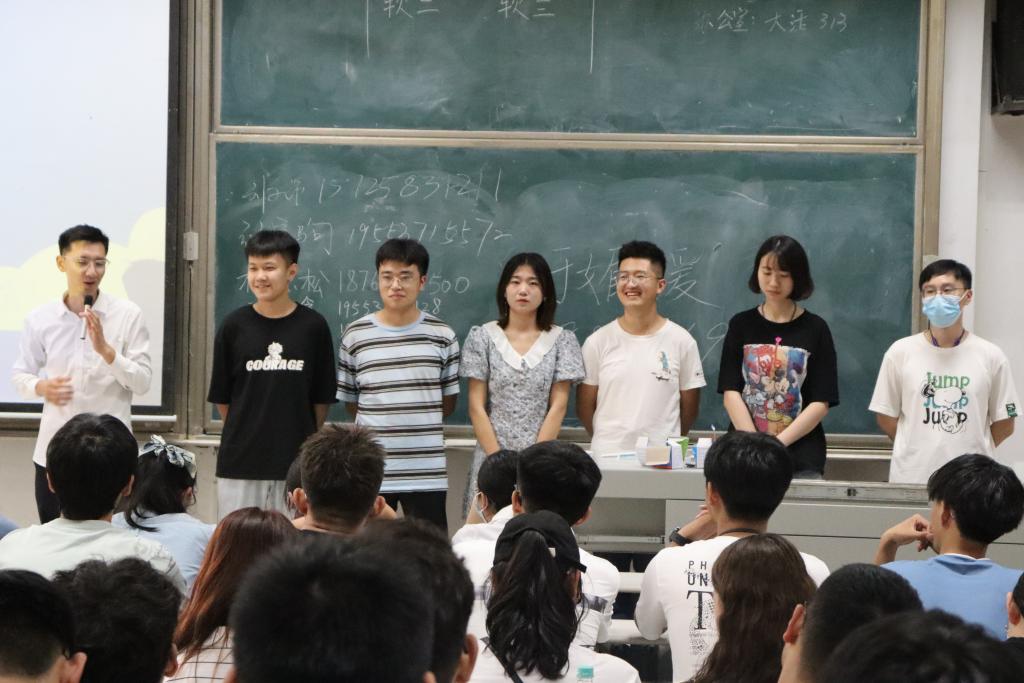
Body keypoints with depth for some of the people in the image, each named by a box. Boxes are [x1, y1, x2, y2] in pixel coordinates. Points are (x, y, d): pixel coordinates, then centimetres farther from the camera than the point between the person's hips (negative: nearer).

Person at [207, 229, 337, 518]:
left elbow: (322, 398, 6)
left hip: (296, 462, 0)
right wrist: (244, 434, 10)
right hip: (240, 462, 1)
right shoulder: (234, 326, 1)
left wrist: (304, 439, 10)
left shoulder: (313, 326, -1)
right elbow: (221, 396, 7)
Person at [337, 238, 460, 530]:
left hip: (428, 472, 0)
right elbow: (350, 401, 9)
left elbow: (448, 400, 11)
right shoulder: (355, 335, 1)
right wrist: (381, 426, 12)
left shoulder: (442, 336, 2)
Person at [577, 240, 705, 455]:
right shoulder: (597, 342, 0)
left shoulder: (682, 342, -1)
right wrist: (608, 442, 8)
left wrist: (668, 444, 9)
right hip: (607, 456, 0)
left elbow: (689, 409, 6)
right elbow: (585, 407, 6)